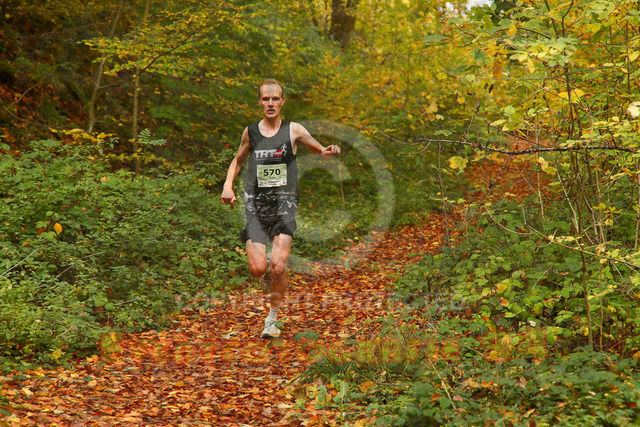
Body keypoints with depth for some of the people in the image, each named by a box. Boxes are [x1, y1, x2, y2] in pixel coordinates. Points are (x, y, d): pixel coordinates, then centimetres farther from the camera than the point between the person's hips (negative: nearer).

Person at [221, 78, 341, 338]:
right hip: (255, 204, 1)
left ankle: (272, 320, 6)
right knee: (258, 270, -12)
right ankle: (267, 267, 26)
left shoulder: (294, 131, 3)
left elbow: (320, 151, 13)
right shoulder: (250, 132, 8)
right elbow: (238, 160, 24)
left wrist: (330, 152, -11)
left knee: (278, 267, -15)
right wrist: (228, 186, 7)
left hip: (284, 203, -1)